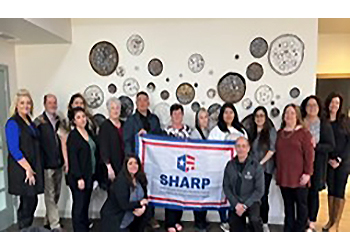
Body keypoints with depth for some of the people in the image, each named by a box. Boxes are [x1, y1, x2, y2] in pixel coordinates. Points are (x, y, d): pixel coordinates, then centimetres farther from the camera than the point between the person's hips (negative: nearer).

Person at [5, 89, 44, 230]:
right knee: (28, 202, -2)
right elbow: (14, 150, -16)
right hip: (21, 170, -7)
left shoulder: (29, 122, 14)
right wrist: (28, 168, -15)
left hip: (32, 168, 7)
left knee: (31, 201, 12)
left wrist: (32, 169, 12)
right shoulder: (13, 123, -10)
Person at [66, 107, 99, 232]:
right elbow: (73, 158, -14)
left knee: (85, 204, 13)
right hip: (79, 177, -7)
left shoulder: (88, 133, 13)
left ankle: (85, 228, 23)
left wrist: (94, 173, 13)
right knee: (79, 206, -2)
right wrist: (79, 178, -18)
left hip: (90, 175, 7)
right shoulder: (73, 135, -9)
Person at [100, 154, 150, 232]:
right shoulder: (121, 181, -25)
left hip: (128, 213, 7)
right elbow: (124, 205, -27)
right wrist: (140, 203, -16)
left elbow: (145, 197, 0)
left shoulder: (140, 178, -5)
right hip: (113, 217, -7)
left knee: (146, 212, -12)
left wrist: (143, 207, -20)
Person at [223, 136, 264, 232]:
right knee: (235, 230, 5)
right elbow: (226, 187, 1)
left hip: (251, 202, -3)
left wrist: (245, 205, -16)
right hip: (235, 204, 3)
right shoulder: (230, 165, -2)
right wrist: (236, 204, -10)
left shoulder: (256, 166, -10)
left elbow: (259, 190, -10)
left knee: (254, 219, -32)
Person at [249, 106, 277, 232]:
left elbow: (272, 149, -8)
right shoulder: (252, 132, 11)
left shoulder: (271, 130, -3)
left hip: (265, 168, -3)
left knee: (263, 195, 0)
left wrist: (261, 163, -11)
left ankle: (264, 223, 13)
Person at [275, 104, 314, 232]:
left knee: (301, 204, 8)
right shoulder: (280, 133, 11)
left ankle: (300, 231, 20)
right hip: (283, 176, 4)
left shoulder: (304, 132, -4)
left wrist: (307, 173, -12)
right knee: (288, 204, 12)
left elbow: (309, 154, -8)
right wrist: (278, 172, 13)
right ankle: (288, 230, 23)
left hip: (298, 177, -4)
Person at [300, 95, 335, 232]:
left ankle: (312, 223, 19)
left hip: (317, 163, -1)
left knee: (313, 192, 4)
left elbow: (331, 145, -1)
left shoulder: (325, 125, 1)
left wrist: (316, 146, -14)